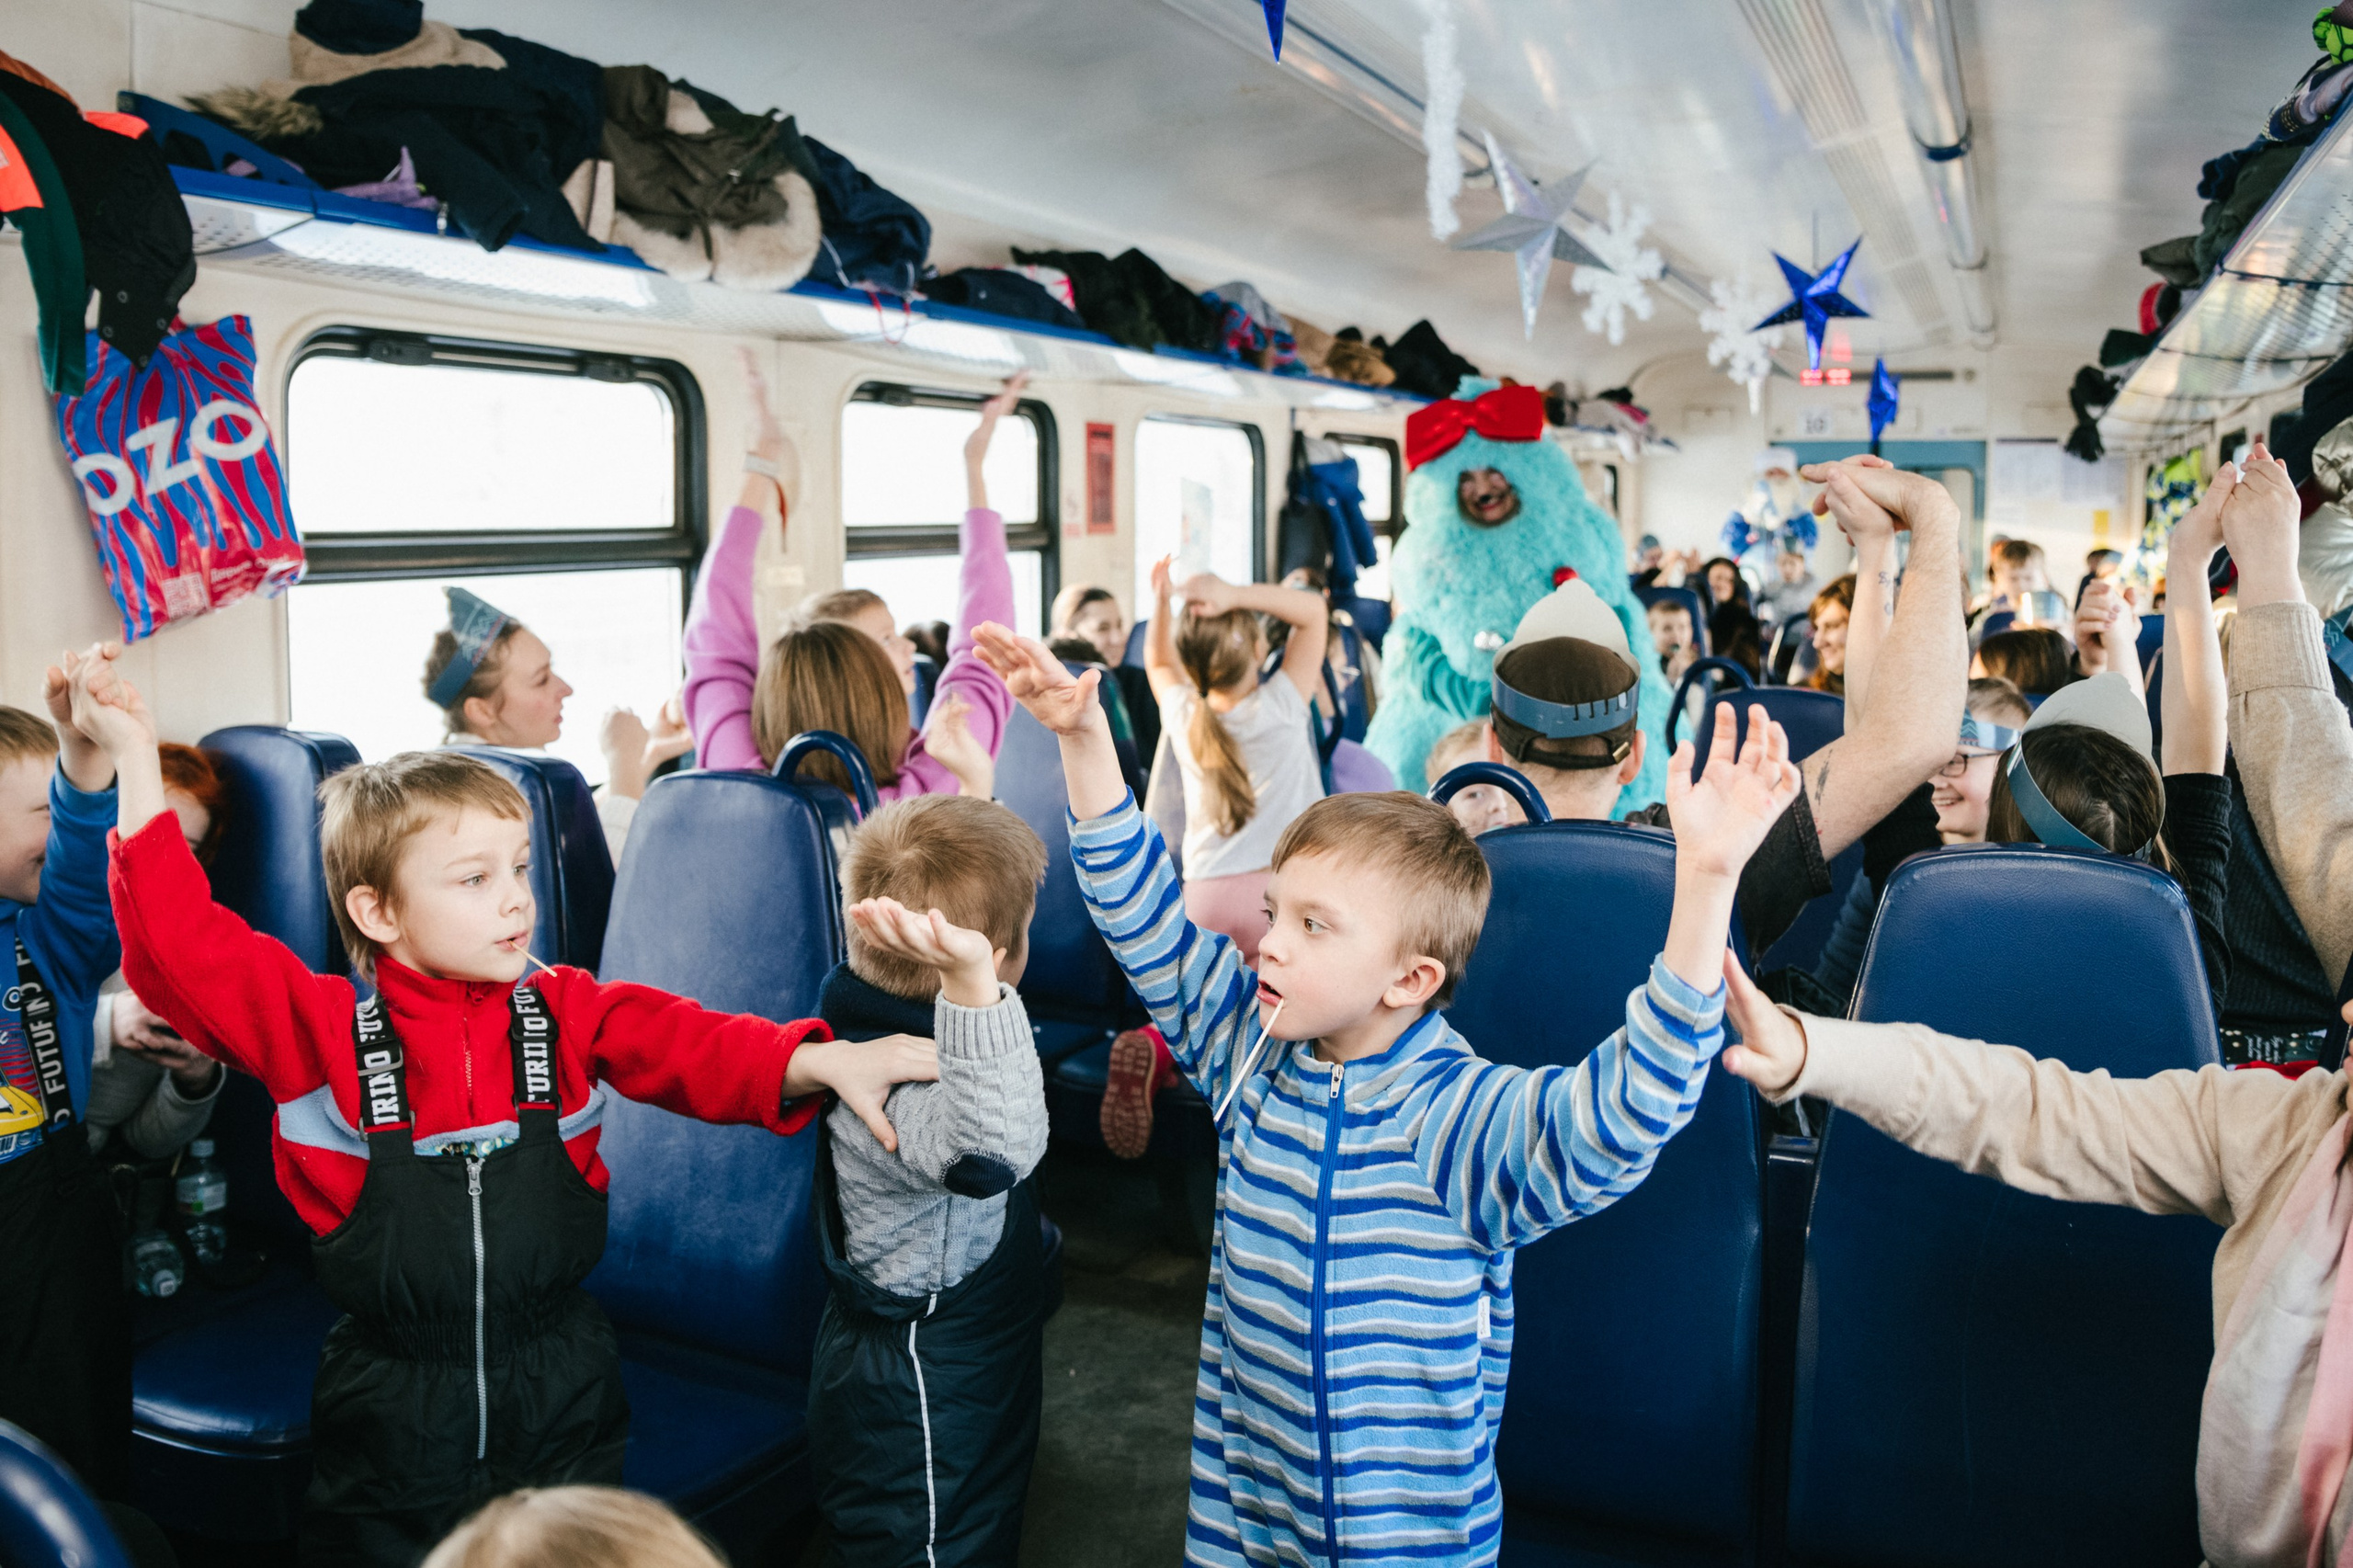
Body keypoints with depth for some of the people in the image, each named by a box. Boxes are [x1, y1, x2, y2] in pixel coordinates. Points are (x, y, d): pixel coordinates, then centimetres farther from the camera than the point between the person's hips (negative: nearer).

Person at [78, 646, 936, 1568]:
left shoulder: (569, 1015, -5)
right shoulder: (319, 1028, -8)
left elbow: (696, 1047, -17)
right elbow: (182, 944, -14)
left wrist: (820, 1061, -35)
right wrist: (135, 759, -18)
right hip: (388, 1421, -1)